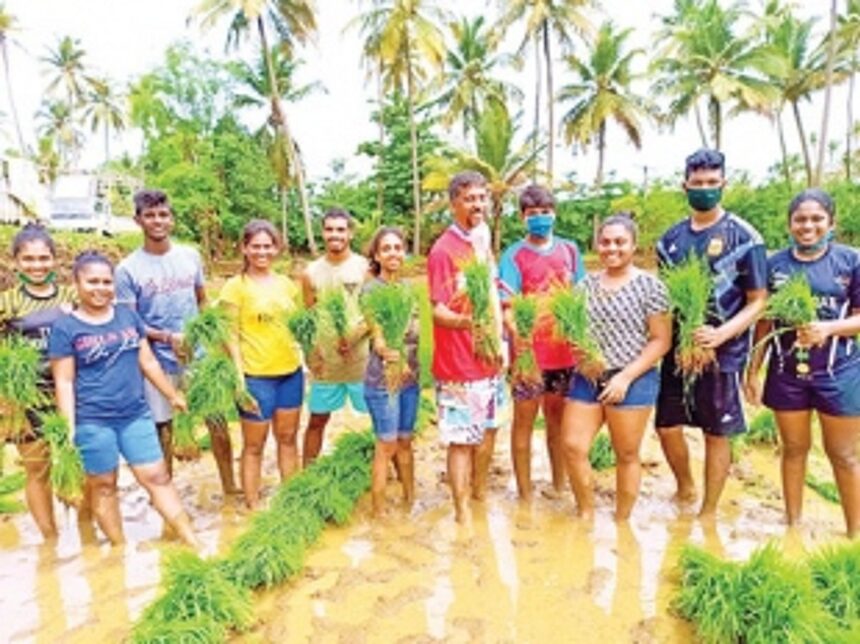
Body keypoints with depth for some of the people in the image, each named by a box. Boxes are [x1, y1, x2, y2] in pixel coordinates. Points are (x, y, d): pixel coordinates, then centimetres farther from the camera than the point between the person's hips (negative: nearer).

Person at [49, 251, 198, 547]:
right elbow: (64, 382, -5)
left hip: (136, 414, 3)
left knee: (157, 477, 5)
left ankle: (193, 543, 8)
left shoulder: (128, 316, 6)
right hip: (93, 421, -3)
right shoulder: (65, 328, -5)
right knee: (103, 485, 10)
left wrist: (173, 395, 15)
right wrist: (69, 428, -10)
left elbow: (147, 361, 13)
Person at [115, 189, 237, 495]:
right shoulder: (128, 269, -8)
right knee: (163, 431, 10)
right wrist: (168, 337, -21)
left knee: (218, 423, 8)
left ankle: (230, 485, 26)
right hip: (158, 362, -3)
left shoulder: (190, 256, 3)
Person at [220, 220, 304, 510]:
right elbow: (232, 336, -9)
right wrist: (239, 377, -15)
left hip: (291, 371, 5)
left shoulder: (287, 284, 7)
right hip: (256, 376, -5)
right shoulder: (236, 286, -7)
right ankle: (253, 506, 22)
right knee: (254, 444, 8)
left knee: (288, 437, 16)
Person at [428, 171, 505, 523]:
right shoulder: (443, 250, -15)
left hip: (488, 358, 8)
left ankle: (480, 494, 41)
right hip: (458, 364, -8)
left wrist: (500, 343, 14)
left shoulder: (482, 244, 10)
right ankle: (462, 512, 17)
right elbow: (439, 311, -20)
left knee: (488, 430, 20)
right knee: (461, 440, 2)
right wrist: (465, 321, -39)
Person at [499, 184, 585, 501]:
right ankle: (525, 495, 18)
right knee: (524, 421, 5)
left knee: (558, 419, 17)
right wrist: (515, 332, -34)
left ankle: (559, 486, 33)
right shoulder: (514, 255, -5)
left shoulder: (569, 250, 7)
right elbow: (507, 304, -16)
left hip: (564, 351, 4)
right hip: (529, 353, -4)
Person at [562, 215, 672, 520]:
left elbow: (661, 340, -8)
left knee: (626, 455, 8)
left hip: (632, 382, -4)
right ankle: (586, 514, 22)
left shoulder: (649, 285, -6)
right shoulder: (587, 284, 8)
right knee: (573, 447, 1)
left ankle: (622, 521, 26)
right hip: (587, 379, 5)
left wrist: (626, 377, -15)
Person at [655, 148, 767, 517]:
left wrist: (722, 334, -21)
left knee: (717, 434, 7)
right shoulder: (671, 238, 7)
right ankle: (685, 489, 36)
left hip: (722, 353, -4)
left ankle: (708, 513, 24)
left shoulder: (743, 237, -6)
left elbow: (758, 301, -6)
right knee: (667, 427, 9)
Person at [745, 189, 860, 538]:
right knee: (794, 449, 14)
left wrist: (829, 327, -22)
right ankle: (794, 525, 29)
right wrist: (753, 370, 3)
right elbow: (764, 320, 4)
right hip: (786, 372, 2)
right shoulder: (774, 264, 1)